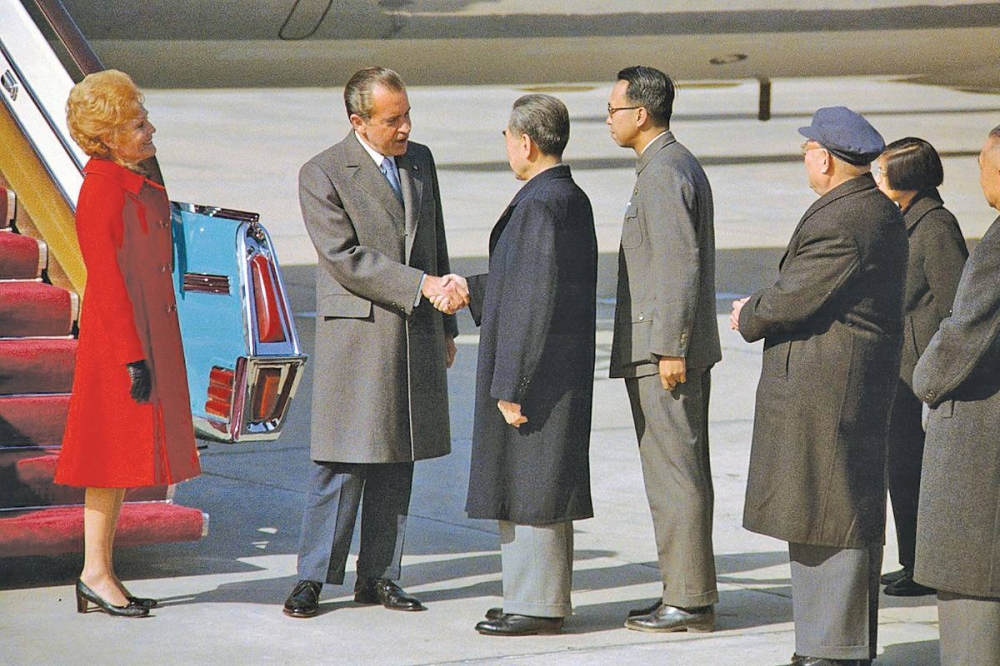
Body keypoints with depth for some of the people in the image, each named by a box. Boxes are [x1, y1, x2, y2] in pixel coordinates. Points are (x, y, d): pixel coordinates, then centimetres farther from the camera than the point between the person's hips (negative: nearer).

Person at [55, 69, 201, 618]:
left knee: (127, 454, 11)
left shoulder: (141, 185, 13)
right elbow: (106, 279, -19)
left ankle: (101, 573, 15)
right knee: (115, 450, -5)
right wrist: (132, 356, -21)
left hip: (150, 337, 9)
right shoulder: (102, 190, -16)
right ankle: (95, 573, 0)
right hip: (118, 340, -9)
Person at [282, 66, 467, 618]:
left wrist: (445, 325, 19)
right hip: (355, 334, -6)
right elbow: (345, 258, -16)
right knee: (343, 463, -5)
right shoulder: (322, 174, -8)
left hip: (417, 335, 6)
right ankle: (313, 578, 2)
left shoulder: (420, 160, 12)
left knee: (397, 461, 8)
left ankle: (379, 576, 14)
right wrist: (421, 285, -20)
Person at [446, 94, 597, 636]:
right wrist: (471, 290, 25)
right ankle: (541, 597, 24)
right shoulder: (572, 198, 11)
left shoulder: (540, 205, -19)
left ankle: (538, 606, 3)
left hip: (538, 373, -10)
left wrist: (511, 386, -20)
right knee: (539, 491, 16)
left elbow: (535, 302, -22)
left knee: (529, 489, -3)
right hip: (563, 374, 10)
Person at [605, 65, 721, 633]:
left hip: (663, 350, -11)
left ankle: (688, 601, -5)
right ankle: (689, 593, 18)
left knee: (675, 475, -7)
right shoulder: (682, 165, 17)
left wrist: (669, 349, -21)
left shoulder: (663, 173, -15)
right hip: (680, 347, 11)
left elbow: (681, 264, -21)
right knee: (685, 474, 13)